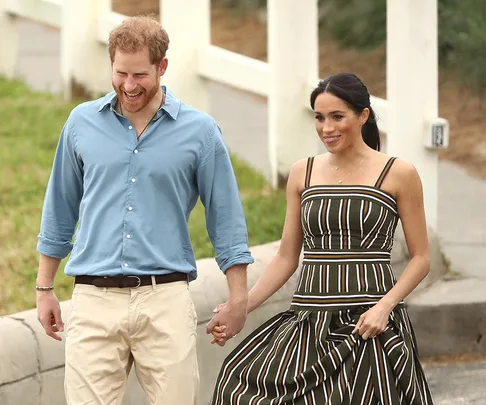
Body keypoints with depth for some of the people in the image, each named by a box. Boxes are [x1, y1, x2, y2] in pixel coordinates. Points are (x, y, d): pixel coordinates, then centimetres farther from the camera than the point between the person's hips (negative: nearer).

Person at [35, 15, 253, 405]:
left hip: (165, 300, -1)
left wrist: (238, 300, 4)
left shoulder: (199, 131, 3)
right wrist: (45, 288, 17)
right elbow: (61, 210, 18)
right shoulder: (83, 123, 9)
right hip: (94, 300, 1)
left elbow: (225, 219, 8)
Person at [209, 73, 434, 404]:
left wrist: (385, 305, -13)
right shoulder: (303, 173, 11)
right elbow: (286, 259, 13)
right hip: (310, 323, 3)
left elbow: (420, 258, 3)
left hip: (368, 322, -3)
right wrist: (240, 308, 1)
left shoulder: (398, 174, 1)